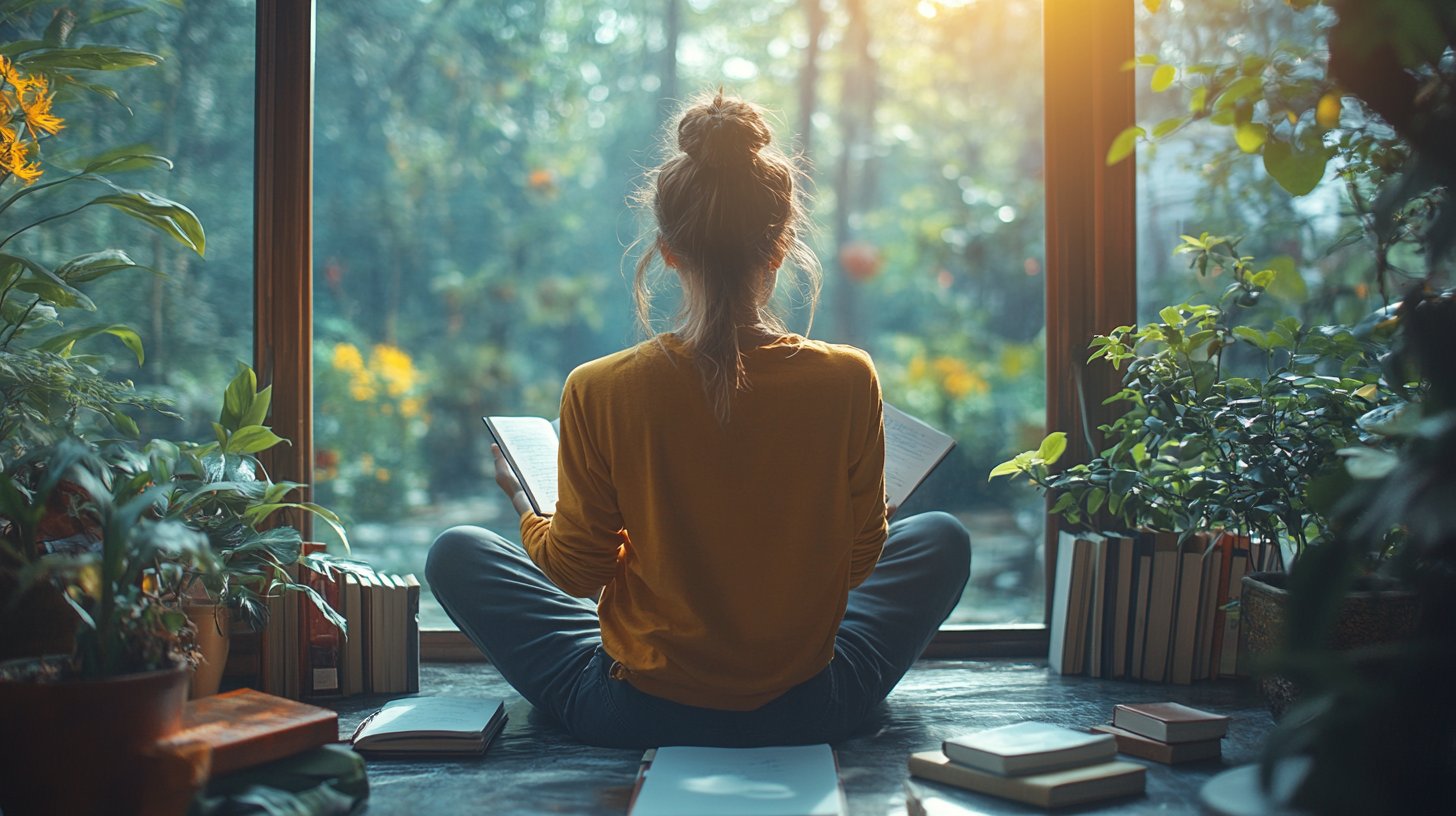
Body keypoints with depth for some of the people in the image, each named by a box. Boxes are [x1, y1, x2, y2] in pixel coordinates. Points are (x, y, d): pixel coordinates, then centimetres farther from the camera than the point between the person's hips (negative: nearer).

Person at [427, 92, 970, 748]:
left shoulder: (600, 392, -19)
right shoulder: (847, 381, -17)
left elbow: (577, 572, -6)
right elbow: (859, 562, -4)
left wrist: (525, 507, 15)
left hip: (637, 713, -1)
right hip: (810, 713, 1)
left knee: (456, 553, 20)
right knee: (942, 538, 26)